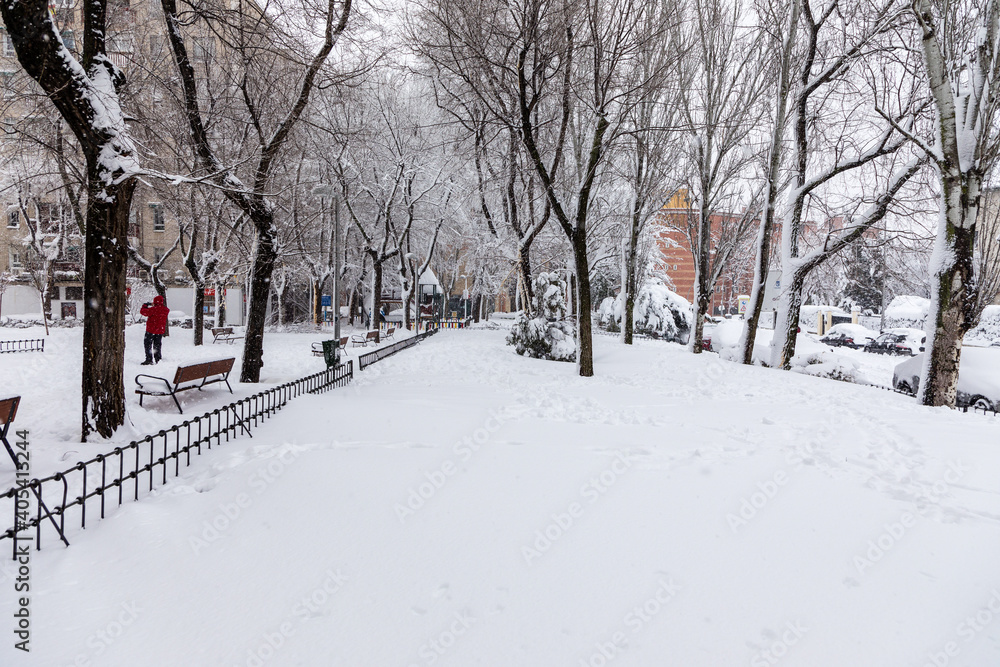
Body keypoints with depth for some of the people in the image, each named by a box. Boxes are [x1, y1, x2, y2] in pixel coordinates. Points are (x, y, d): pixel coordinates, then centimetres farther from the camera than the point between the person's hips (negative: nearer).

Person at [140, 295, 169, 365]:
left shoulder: (154, 309, -18)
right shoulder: (165, 310, 1)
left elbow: (143, 312, -15)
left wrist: (144, 306, 4)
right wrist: (153, 305, 16)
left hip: (151, 330, -6)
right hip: (160, 330, 6)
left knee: (148, 344, 3)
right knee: (157, 344, 17)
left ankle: (149, 360, -2)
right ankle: (157, 359, 19)